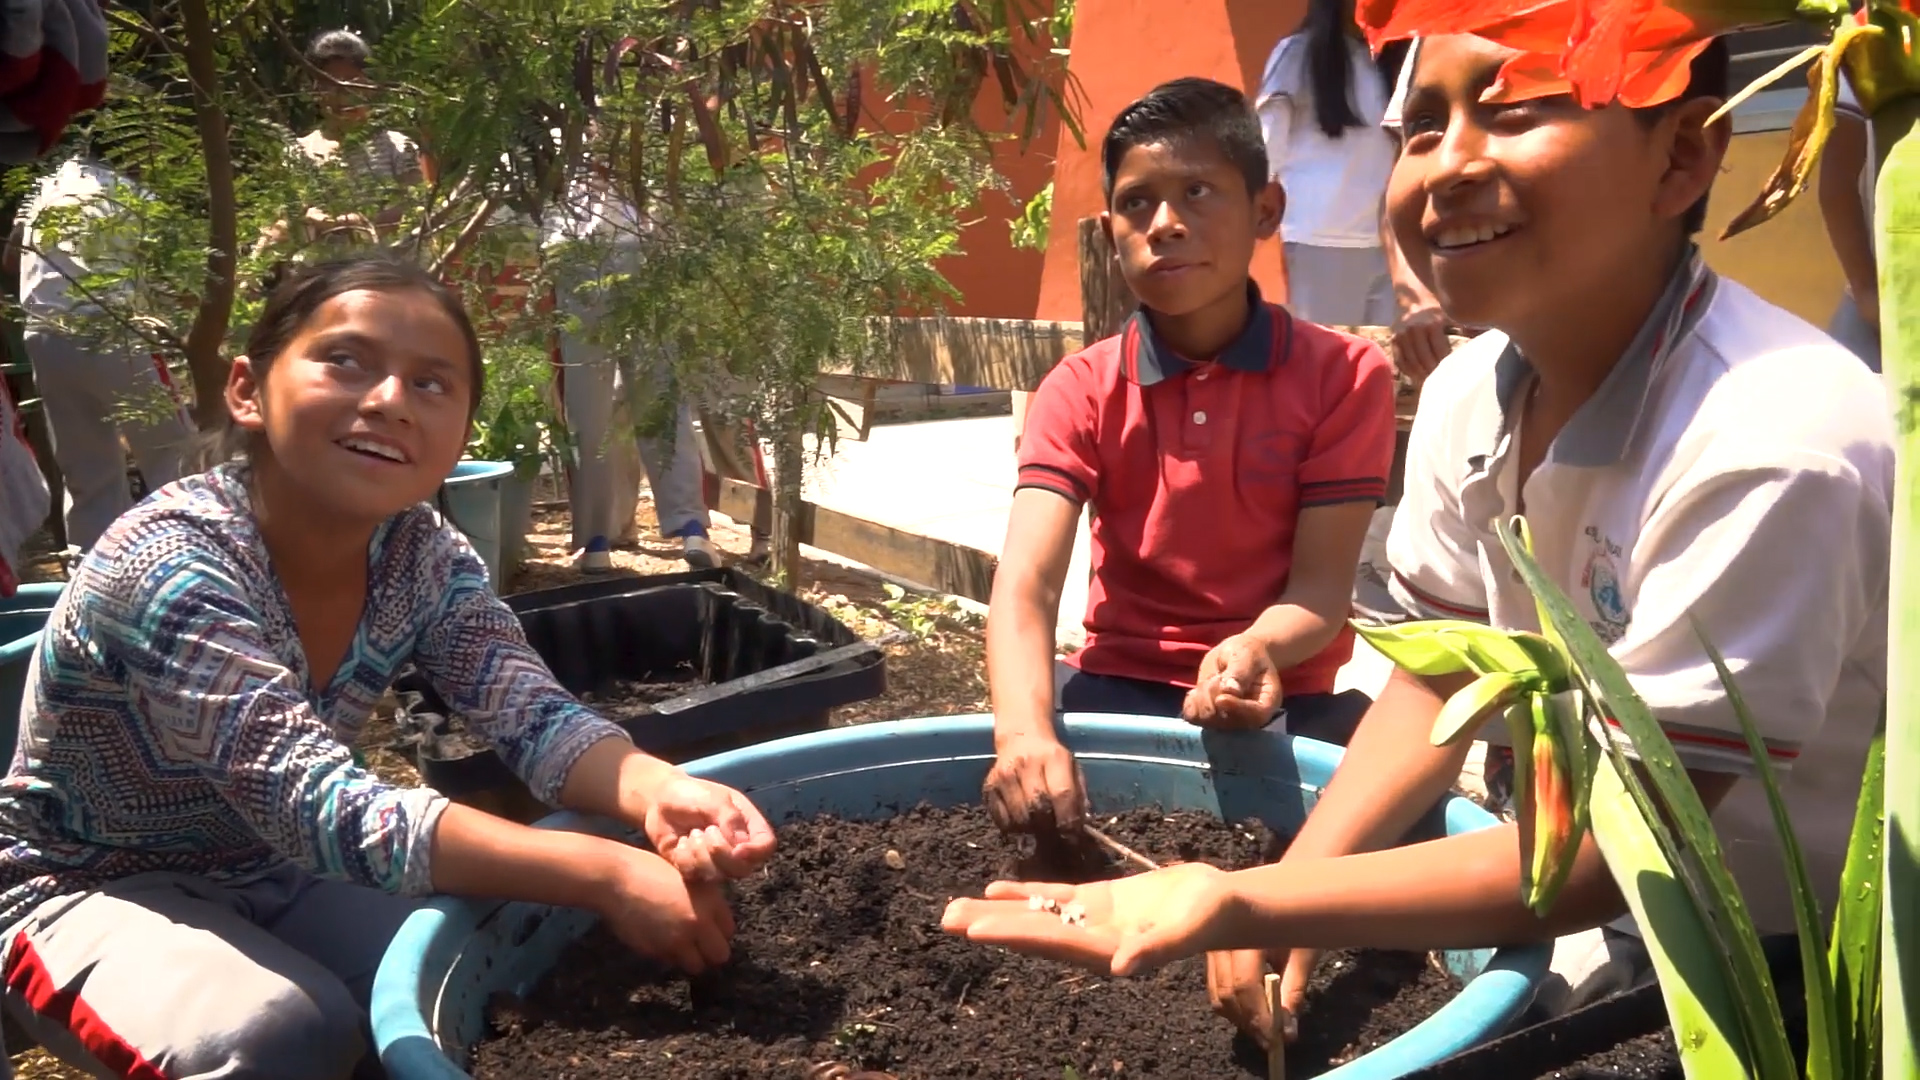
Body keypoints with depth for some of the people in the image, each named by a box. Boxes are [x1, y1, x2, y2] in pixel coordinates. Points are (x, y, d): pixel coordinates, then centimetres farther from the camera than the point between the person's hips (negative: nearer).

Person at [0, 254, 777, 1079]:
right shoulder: (171, 566, -32)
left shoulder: (426, 560, -12)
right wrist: (606, 873, -45)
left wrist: (657, 792, -44)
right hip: (90, 890, -5)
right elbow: (326, 811, -40)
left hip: (274, 877, 5)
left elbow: (535, 717, -21)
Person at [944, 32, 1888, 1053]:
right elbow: (1440, 674, 1)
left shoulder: (1774, 446, -30)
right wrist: (1291, 885, -14)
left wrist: (1245, 900, -36)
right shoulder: (1469, 393, -9)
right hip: (1610, 913, 5)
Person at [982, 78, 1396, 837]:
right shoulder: (1080, 392, -5)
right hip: (1117, 688, 1)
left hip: (1279, 702, 0)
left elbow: (1321, 585, -11)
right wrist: (1025, 730, -40)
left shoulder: (1344, 376, -7)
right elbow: (1025, 582, -19)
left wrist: (1255, 653, -36)